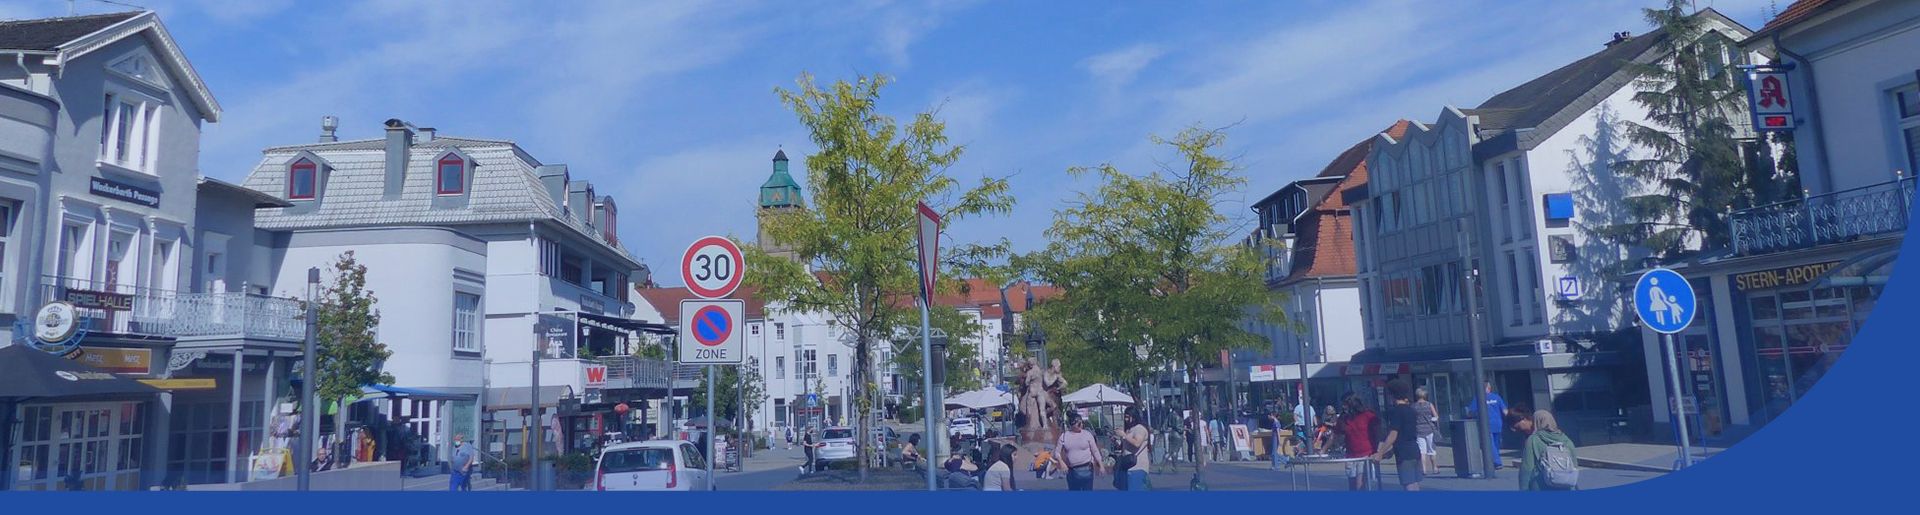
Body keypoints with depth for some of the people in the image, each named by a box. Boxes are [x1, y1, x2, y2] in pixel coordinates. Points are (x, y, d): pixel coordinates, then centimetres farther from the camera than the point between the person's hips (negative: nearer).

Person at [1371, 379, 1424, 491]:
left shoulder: (1395, 411, -12)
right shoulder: (1411, 411, 12)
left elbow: (1393, 435, -15)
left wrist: (1380, 453, -11)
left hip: (1404, 454, -8)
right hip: (1414, 451, 8)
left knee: (1409, 486, -8)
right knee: (1415, 485, 13)